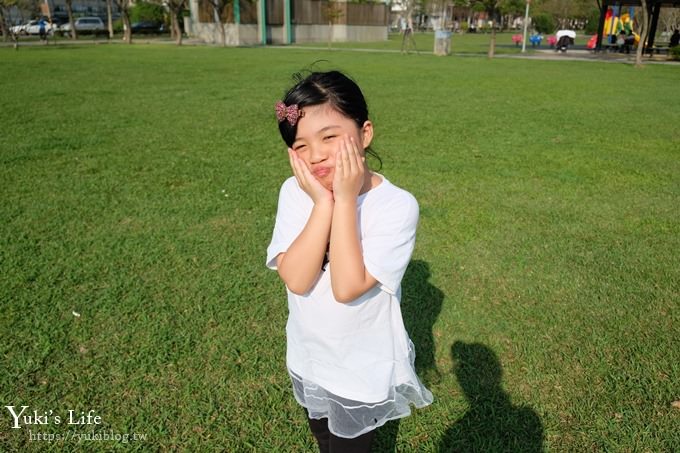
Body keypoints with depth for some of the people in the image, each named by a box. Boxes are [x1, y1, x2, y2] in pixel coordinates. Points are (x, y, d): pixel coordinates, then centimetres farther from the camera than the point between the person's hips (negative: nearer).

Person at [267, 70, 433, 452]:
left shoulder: (397, 205, -25)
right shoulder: (294, 192, -14)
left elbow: (347, 287, -32)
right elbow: (296, 280, -24)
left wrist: (345, 199, -32)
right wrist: (323, 203, -31)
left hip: (364, 373, -4)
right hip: (307, 361, 4)